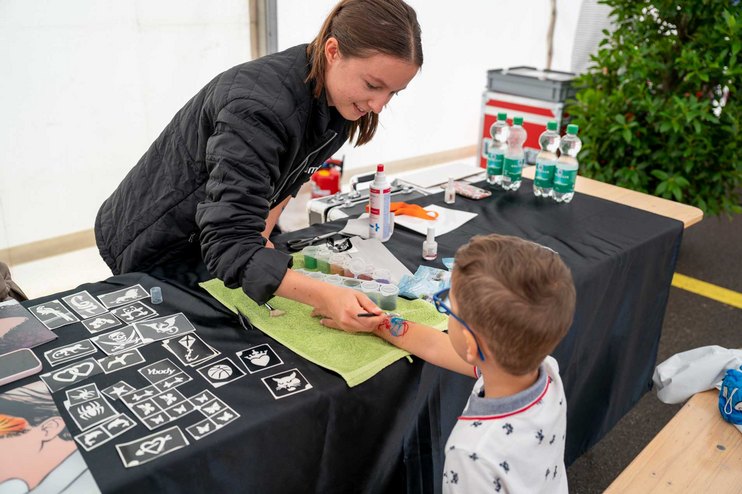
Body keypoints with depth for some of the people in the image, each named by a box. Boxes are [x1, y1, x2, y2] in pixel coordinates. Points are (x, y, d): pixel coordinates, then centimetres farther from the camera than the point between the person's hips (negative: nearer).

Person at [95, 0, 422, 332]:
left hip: (214, 238, 7)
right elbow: (228, 244, -43)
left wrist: (260, 238, -11)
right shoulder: (258, 108, -38)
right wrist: (324, 296, -54)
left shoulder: (335, 101, -12)